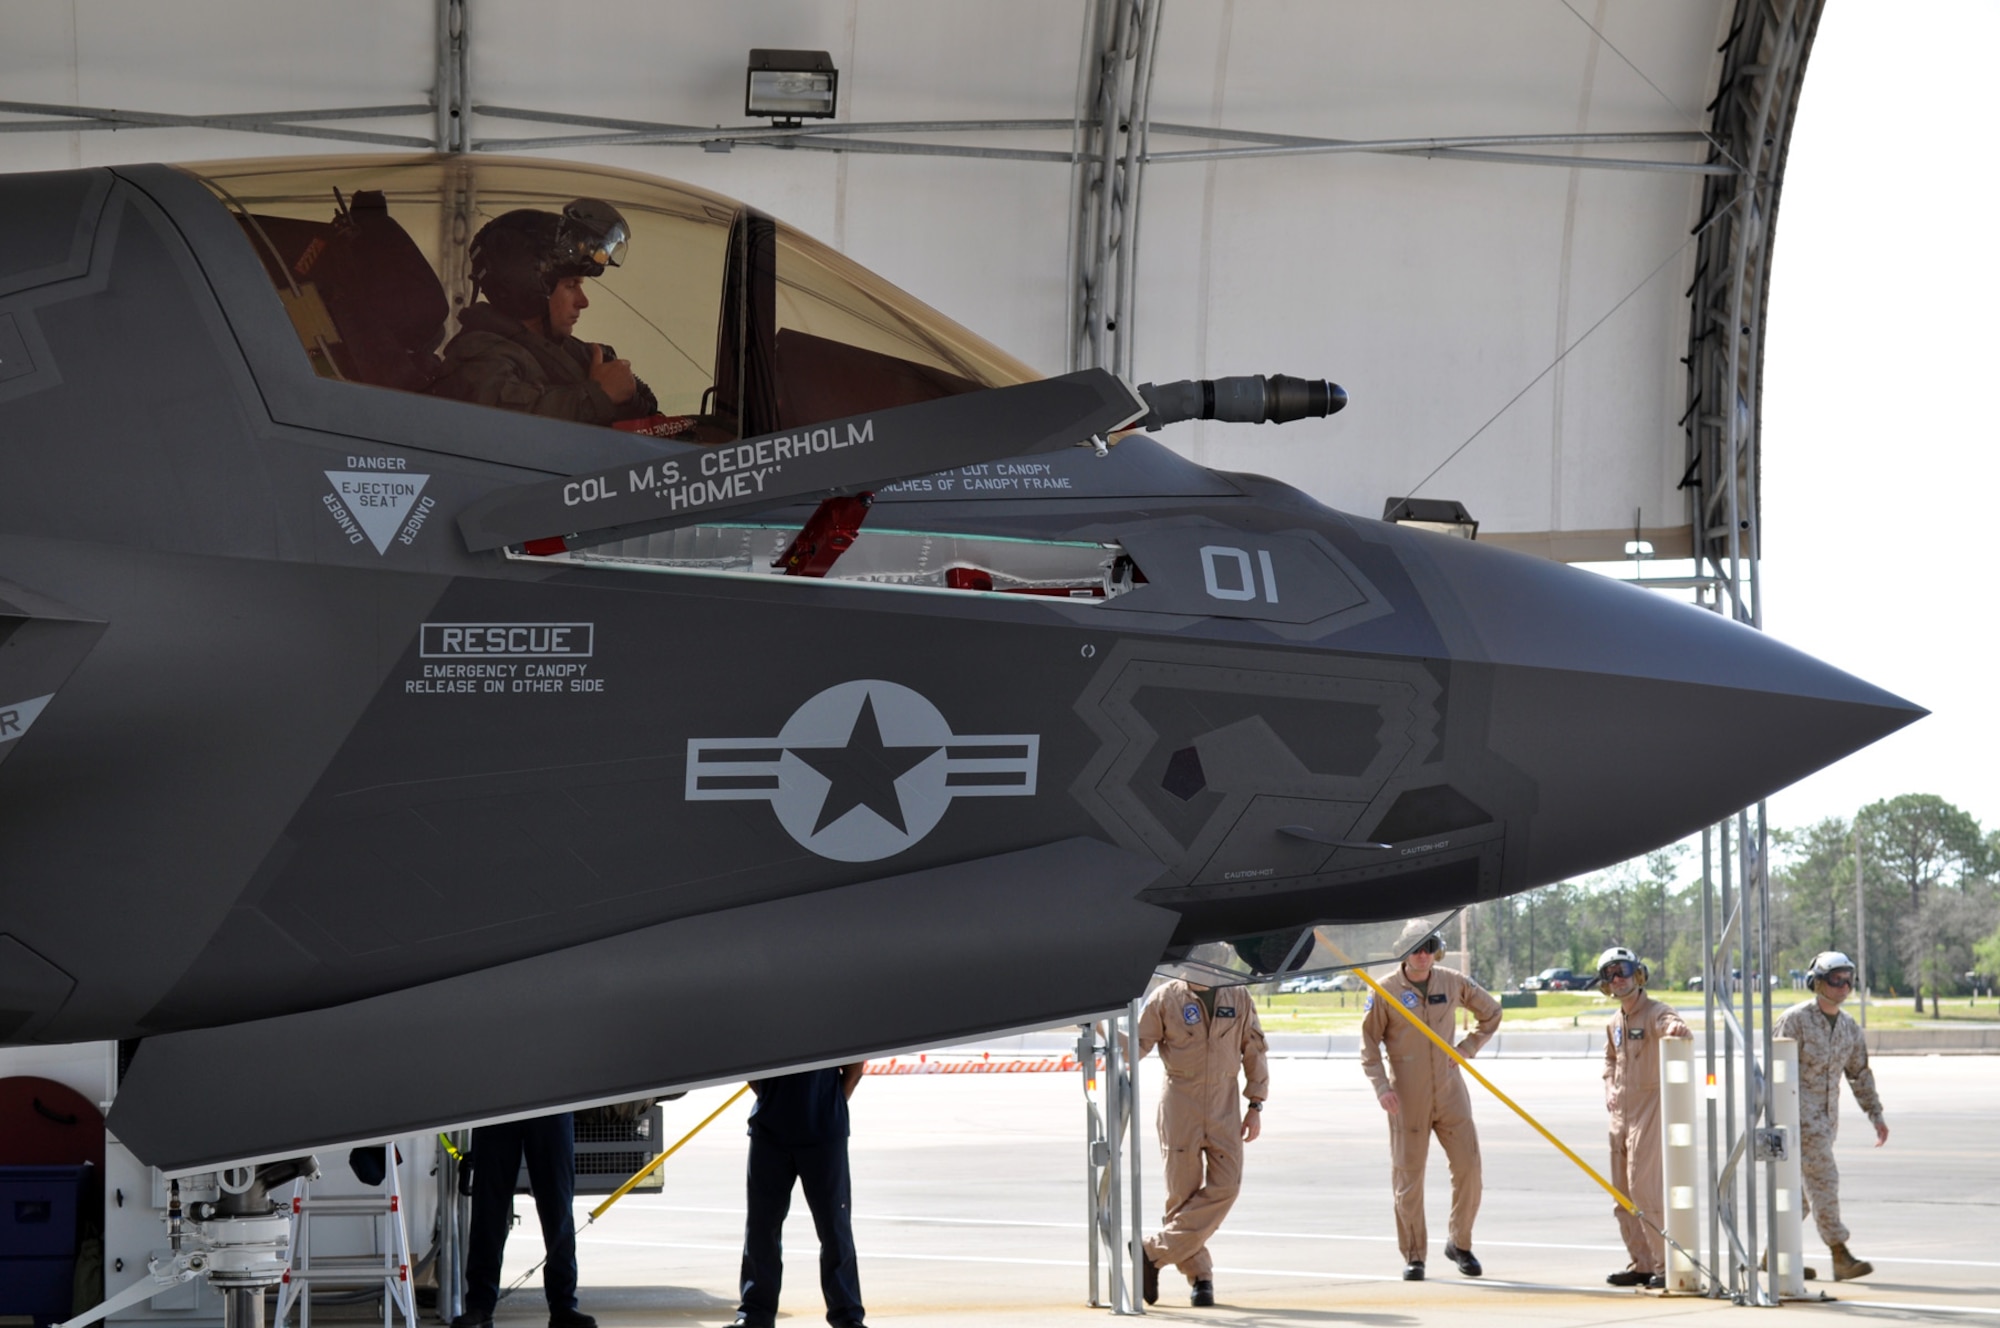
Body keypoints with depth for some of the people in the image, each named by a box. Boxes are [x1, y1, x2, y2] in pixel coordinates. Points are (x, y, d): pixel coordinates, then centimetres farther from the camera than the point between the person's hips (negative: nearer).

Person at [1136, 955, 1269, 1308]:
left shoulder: (1237, 997, 5)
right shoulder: (1165, 998, 0)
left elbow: (1253, 1051, 9)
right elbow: (1136, 1046, 0)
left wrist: (1256, 1106, 6)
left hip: (1224, 1105, 2)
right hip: (1180, 1103, -2)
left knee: (1225, 1186, -11)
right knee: (1184, 1191, -2)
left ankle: (1155, 1252, -6)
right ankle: (1199, 1275, 8)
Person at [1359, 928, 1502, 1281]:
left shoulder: (1452, 982, 3)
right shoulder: (1386, 991, -5)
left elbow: (1491, 1012, 18)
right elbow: (1369, 1043, -1)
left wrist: (1466, 1048, 5)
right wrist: (1381, 1087, -12)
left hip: (1449, 1091, 3)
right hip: (1407, 1097, -3)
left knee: (1468, 1165, -1)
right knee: (1408, 1175, 0)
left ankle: (1460, 1244, 17)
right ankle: (1414, 1255, 9)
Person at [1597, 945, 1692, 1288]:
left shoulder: (1655, 1012, -11)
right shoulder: (1614, 1023, 14)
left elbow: (1674, 1028, -33)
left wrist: (1678, 1029, -57)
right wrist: (1609, 1087, 14)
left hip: (1650, 1107, -9)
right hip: (1621, 1112, 9)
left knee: (1644, 1188, -14)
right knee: (1622, 1194, 10)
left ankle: (1667, 1264, -9)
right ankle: (1641, 1264, 18)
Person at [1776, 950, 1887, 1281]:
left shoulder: (1849, 1026, 11)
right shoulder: (1796, 1020, -10)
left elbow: (1860, 1073, 19)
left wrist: (1876, 1114, 13)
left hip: (1827, 1117, 7)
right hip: (1800, 1114, -7)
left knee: (1804, 1190, 10)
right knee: (1824, 1182, -13)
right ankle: (1841, 1258, -15)